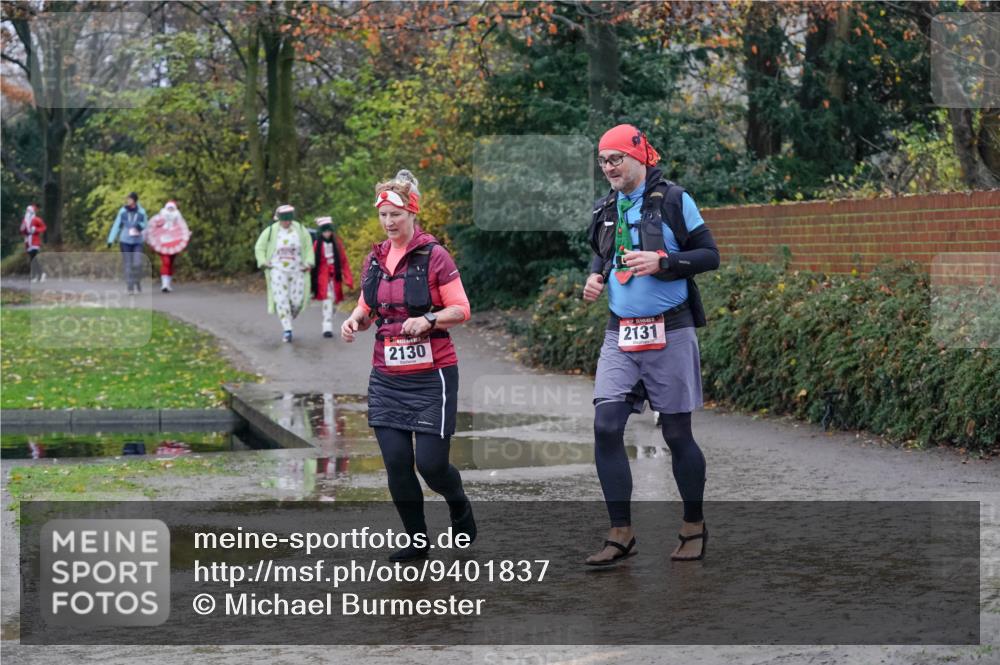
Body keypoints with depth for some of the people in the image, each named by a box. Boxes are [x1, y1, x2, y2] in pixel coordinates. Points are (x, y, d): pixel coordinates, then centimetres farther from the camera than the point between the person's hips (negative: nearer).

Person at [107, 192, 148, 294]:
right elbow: (116, 226, 2)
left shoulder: (141, 212, -4)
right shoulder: (123, 211, -2)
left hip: (137, 242, 0)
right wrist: (111, 240, -2)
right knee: (127, 265, -1)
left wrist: (140, 226, -16)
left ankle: (138, 282, 15)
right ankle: (130, 287, 5)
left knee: (137, 264, -11)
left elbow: (144, 226, 8)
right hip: (125, 241, 0)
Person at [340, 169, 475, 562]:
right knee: (396, 462, 1)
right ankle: (417, 541, 17)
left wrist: (428, 319, -24)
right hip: (387, 378, 5)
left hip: (431, 376, -5)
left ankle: (459, 505, 27)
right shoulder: (374, 259, 9)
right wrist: (355, 320, -3)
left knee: (431, 462, -7)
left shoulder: (434, 256, -8)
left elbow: (461, 310, -7)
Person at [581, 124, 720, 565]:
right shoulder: (605, 209, 11)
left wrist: (661, 261, -19)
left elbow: (709, 255, -5)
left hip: (669, 334, -5)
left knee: (677, 434, 3)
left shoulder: (674, 200, -5)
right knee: (606, 427, -8)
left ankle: (694, 526, 21)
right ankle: (620, 534, 0)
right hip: (620, 334, 5)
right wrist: (596, 276, 5)